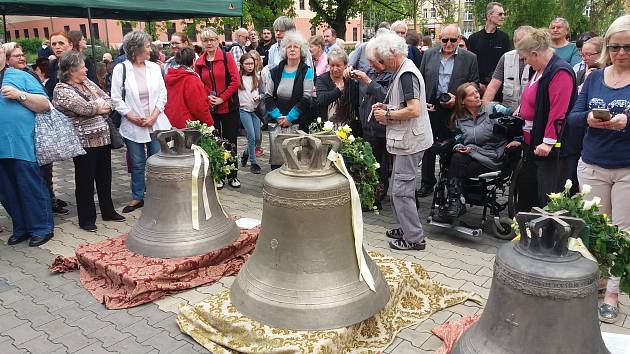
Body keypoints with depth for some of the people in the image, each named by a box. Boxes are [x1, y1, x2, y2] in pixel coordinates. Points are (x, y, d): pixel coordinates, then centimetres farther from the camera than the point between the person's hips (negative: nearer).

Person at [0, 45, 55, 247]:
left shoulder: (21, 77, 4)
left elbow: (45, 105, -2)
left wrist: (19, 95, -13)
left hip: (22, 146, -5)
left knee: (32, 189, 0)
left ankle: (42, 228, 11)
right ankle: (21, 229, 24)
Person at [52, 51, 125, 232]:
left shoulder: (87, 82, 11)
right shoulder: (62, 90, -11)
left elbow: (109, 101, 8)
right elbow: (85, 108, -22)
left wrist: (98, 107, -10)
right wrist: (100, 104, -5)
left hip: (103, 138, 7)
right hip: (84, 141, -7)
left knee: (105, 177, 16)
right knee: (85, 181, 5)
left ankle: (108, 211, 30)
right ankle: (87, 218, 18)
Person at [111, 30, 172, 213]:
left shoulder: (154, 67, 3)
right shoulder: (121, 69, -4)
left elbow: (162, 94, 3)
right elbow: (117, 99, -4)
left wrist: (153, 116, -9)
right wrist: (133, 117, -11)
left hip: (156, 123, 2)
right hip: (133, 125, -2)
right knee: (137, 164, 9)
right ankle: (137, 197, 24)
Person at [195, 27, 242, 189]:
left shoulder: (227, 57, -4)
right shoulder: (199, 62, 7)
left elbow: (236, 81, -9)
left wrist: (222, 98, -13)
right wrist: (207, 97, -6)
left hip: (229, 107, -3)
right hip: (209, 108, 3)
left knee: (230, 142, 4)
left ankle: (232, 175, 16)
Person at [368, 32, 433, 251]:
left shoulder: (407, 74, -17)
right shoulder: (403, 71, 15)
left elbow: (414, 110, -26)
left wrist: (387, 115, -14)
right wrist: (386, 108, 11)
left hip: (410, 141, -10)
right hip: (406, 140, 10)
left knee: (401, 190, -5)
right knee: (398, 188, 17)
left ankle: (415, 238, 5)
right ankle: (406, 228, 28)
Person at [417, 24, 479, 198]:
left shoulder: (469, 58, 2)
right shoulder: (429, 55, 8)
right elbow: (421, 81, 9)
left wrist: (458, 99, -13)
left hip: (454, 111, -2)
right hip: (431, 108, 3)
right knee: (428, 147, 9)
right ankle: (427, 183, 23)